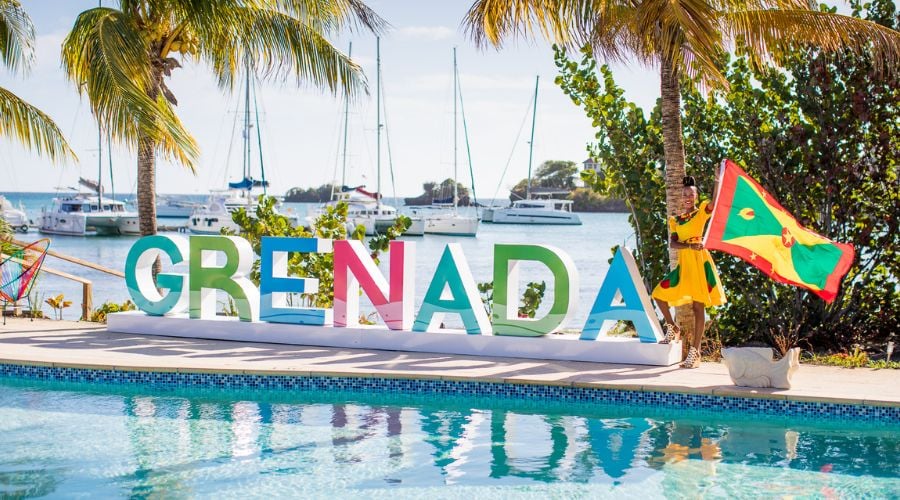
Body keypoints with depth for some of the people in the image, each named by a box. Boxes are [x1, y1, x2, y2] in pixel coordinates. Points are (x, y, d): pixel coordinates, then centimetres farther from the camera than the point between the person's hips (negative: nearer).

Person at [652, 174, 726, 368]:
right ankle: (673, 329, 24)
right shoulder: (675, 220, 13)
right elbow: (673, 243, -2)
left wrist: (717, 182, -34)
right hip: (683, 264, 5)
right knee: (659, 294, 2)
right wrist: (689, 245, -21)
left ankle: (695, 352, -5)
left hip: (700, 262, -5)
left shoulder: (701, 212, 2)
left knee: (698, 306, -5)